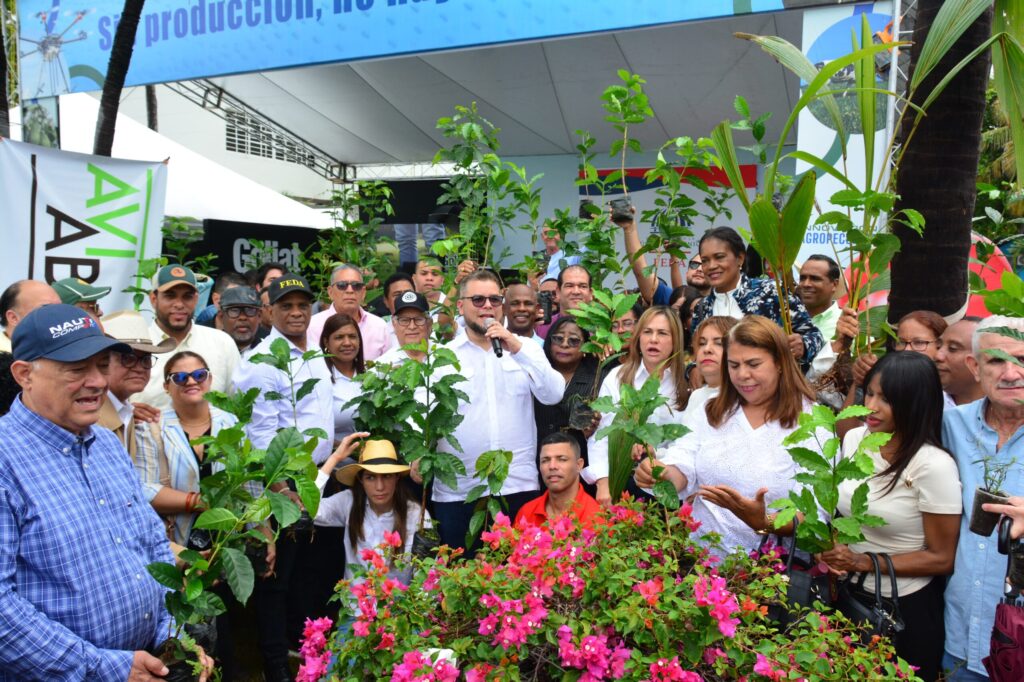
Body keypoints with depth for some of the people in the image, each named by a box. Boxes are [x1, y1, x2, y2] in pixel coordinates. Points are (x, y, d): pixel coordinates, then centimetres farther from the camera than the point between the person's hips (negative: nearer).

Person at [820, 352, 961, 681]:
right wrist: (833, 556, -8)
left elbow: (941, 559, -15)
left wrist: (864, 561, -21)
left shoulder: (934, 466, -22)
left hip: (906, 609, -5)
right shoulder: (854, 439, -5)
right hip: (850, 595, 6)